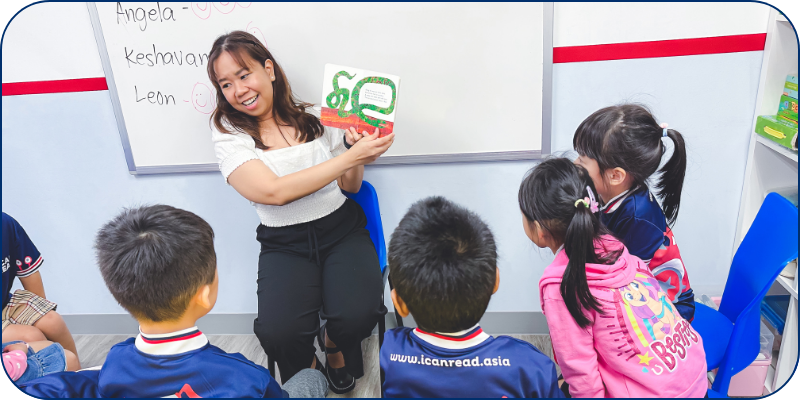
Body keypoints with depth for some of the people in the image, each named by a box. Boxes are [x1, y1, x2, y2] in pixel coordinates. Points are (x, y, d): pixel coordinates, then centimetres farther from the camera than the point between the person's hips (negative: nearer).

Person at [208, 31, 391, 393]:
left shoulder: (315, 116, 4)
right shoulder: (229, 136, -2)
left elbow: (350, 186, 10)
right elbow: (273, 191, -18)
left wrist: (355, 145, -11)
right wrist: (350, 157, -20)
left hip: (341, 229, 2)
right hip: (284, 244, -1)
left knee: (355, 316, -25)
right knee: (279, 333, -26)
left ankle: (333, 344, 16)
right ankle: (307, 372, 13)